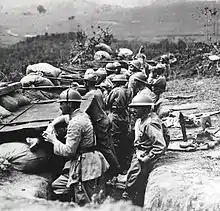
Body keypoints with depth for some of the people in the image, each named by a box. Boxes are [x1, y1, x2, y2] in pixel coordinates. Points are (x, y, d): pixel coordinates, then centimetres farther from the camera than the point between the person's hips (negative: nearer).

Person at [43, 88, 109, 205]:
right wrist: (51, 126, 18)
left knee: (85, 204, -5)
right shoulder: (82, 115, 12)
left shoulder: (76, 123, -18)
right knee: (57, 186, 14)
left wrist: (53, 140, -5)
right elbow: (62, 117, 35)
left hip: (84, 166, -10)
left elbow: (68, 151, -20)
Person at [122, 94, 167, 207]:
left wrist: (146, 159, -21)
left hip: (143, 159, -9)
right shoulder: (141, 120, 7)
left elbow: (161, 146, -27)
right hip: (138, 155, 9)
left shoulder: (150, 124, -23)